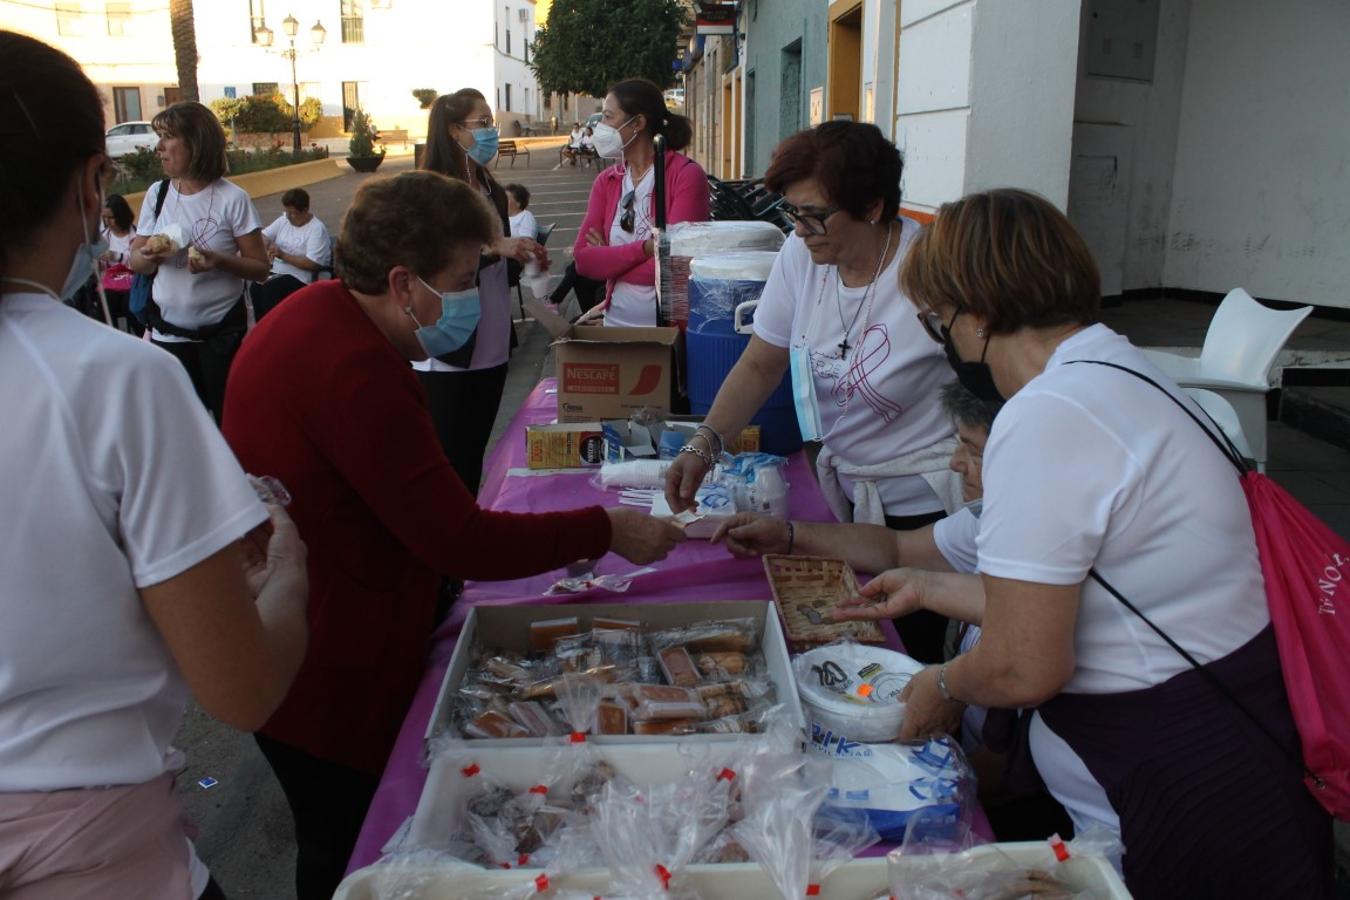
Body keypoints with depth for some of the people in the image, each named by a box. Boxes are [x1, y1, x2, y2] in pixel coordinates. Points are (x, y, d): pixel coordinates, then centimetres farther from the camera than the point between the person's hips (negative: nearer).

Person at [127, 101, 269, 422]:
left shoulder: (233, 199, -10)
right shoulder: (157, 193, 3)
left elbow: (260, 268, -8)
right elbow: (135, 262, 8)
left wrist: (219, 261, -25)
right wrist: (147, 256, -14)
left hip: (222, 331, -4)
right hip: (168, 330, 4)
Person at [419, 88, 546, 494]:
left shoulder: (492, 191, 12)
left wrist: (521, 255, 3)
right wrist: (495, 248, -25)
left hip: (490, 349, 7)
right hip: (446, 353, -7)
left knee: (474, 459, 14)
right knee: (447, 461, 0)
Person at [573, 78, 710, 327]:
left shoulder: (687, 175, -11)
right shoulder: (606, 181, 5)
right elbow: (583, 259, -5)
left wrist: (610, 258, -6)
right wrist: (644, 249, -19)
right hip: (617, 320, 5)